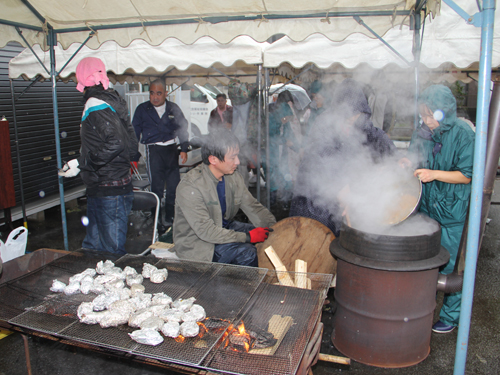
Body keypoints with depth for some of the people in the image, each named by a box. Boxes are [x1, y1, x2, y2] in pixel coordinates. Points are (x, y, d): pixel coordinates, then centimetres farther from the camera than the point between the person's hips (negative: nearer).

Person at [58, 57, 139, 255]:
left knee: (113, 252, -2)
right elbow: (131, 143, 14)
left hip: (110, 191, -10)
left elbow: (115, 142, -27)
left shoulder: (96, 105, -14)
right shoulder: (109, 101, 13)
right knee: (91, 247, 18)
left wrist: (81, 164, -20)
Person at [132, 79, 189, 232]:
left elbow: (182, 129, 16)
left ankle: (170, 218, 19)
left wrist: (184, 149, 6)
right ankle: (156, 221, 7)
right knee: (157, 187, -4)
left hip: (171, 149, 3)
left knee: (174, 185, 4)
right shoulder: (142, 109, 6)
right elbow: (135, 132, 9)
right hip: (153, 149, -2)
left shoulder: (173, 109, 11)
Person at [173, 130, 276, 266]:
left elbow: (253, 207, 1)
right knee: (246, 252, -27)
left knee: (265, 235, -5)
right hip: (197, 242, -7)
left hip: (224, 227, 8)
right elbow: (206, 230, -30)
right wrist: (248, 237, -29)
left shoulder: (233, 177, -5)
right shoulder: (189, 187, -27)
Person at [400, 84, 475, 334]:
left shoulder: (463, 134, -12)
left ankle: (450, 316, 21)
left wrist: (434, 174, -21)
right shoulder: (422, 133, 5)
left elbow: (467, 175, -13)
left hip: (450, 212, -5)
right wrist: (408, 164, -5)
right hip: (424, 207, 6)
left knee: (448, 265, 3)